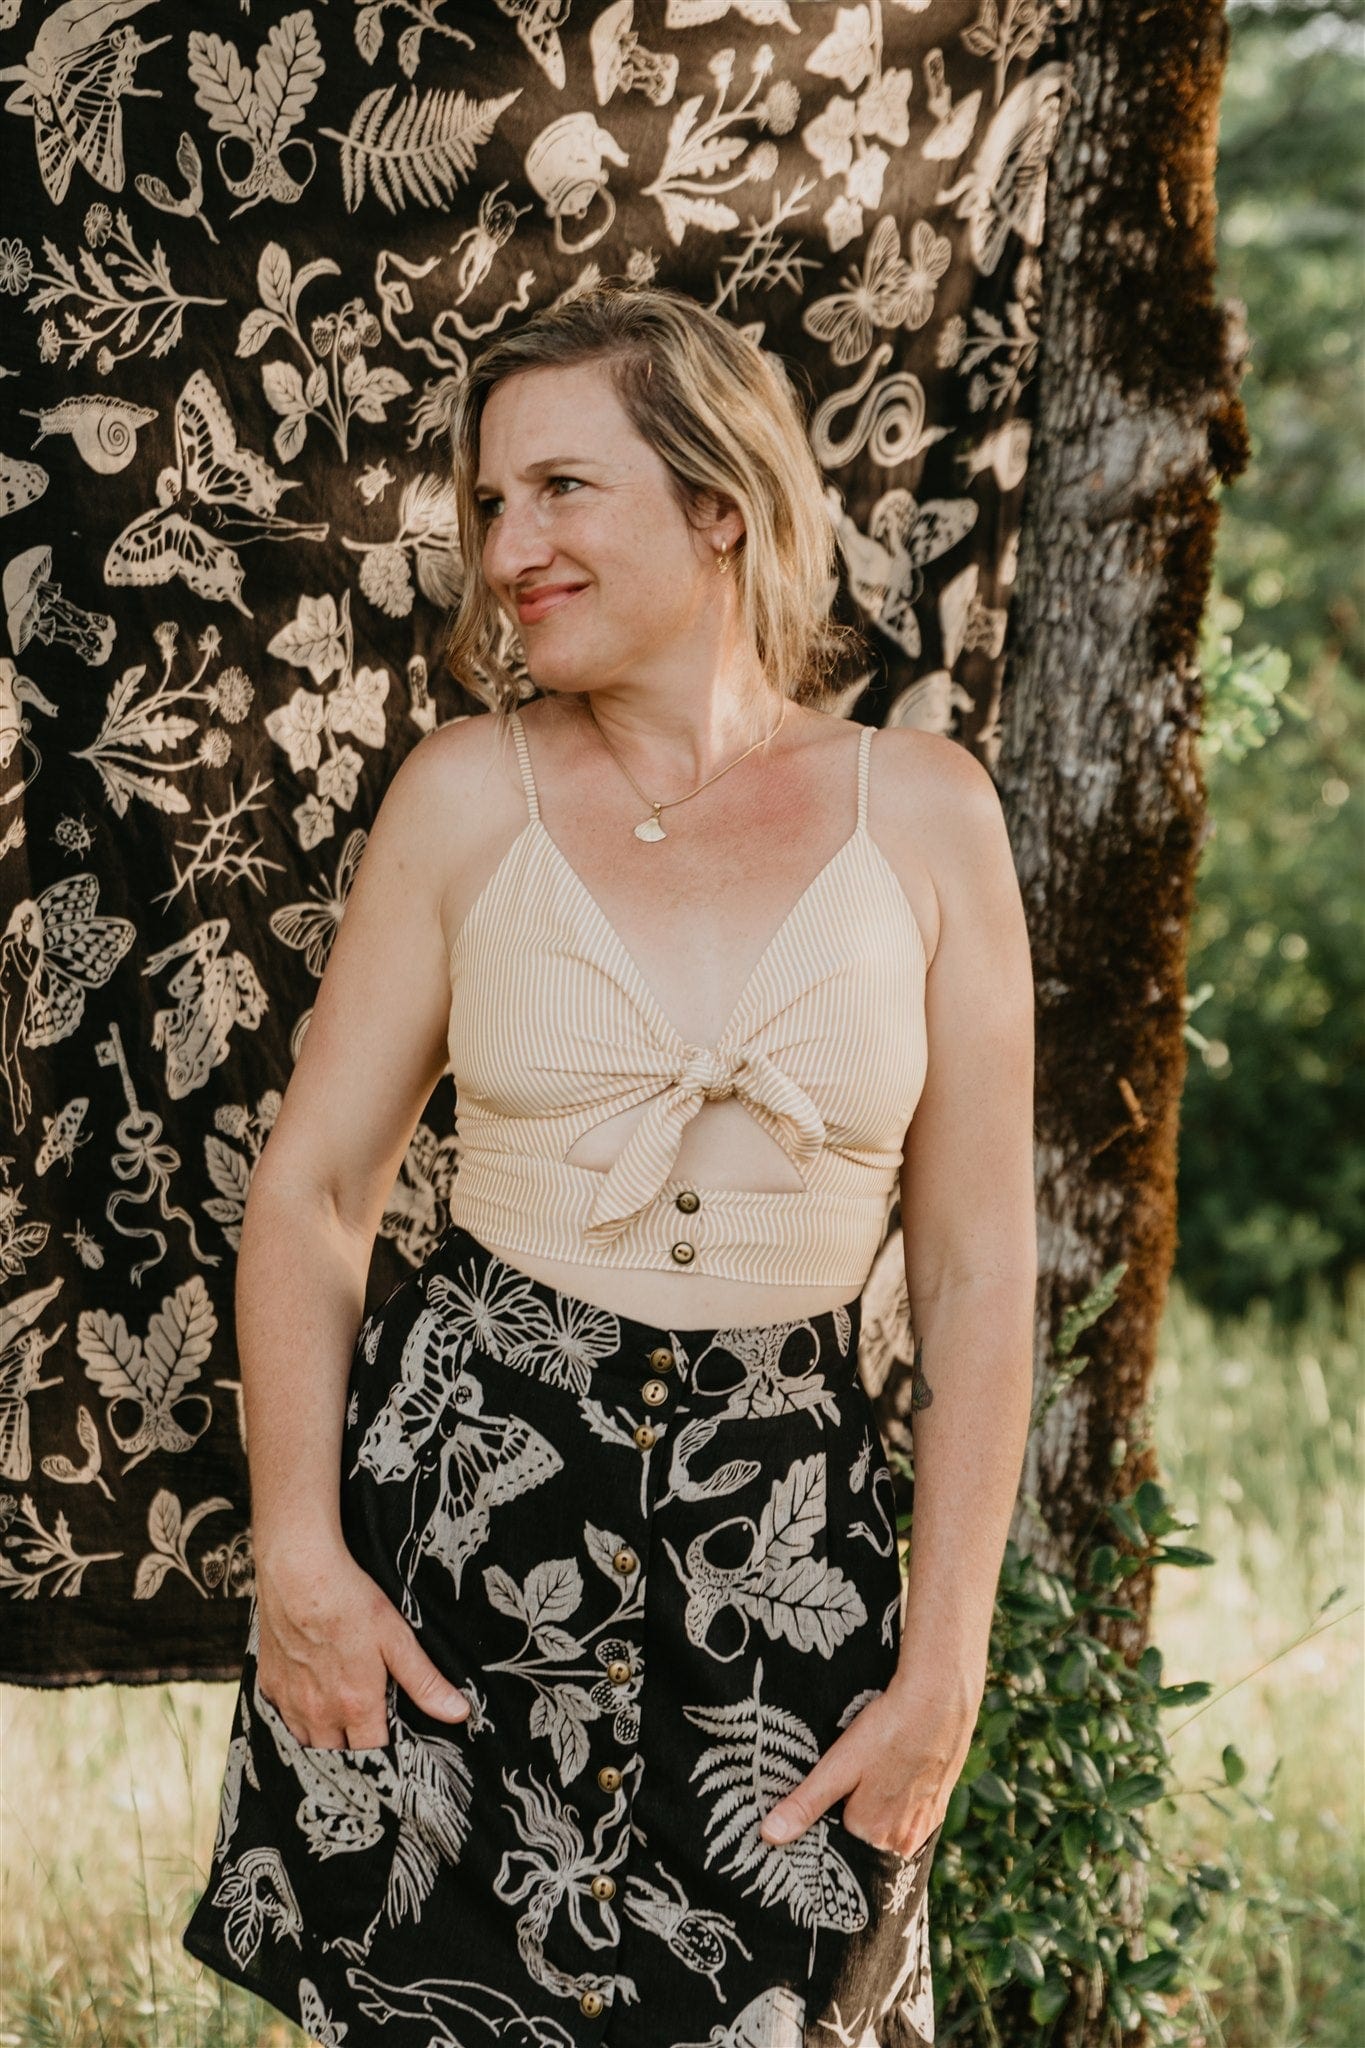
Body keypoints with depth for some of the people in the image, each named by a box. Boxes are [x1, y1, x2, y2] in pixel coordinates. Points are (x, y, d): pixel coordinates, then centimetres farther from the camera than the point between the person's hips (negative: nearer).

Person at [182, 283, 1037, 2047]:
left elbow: (977, 1259, 1)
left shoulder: (920, 811, 0)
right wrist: (296, 1553, -8)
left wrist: (945, 1664, -2)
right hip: (461, 1488, 0)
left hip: (785, 1529, 0)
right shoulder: (469, 794, 0)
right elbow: (311, 1186, 2)